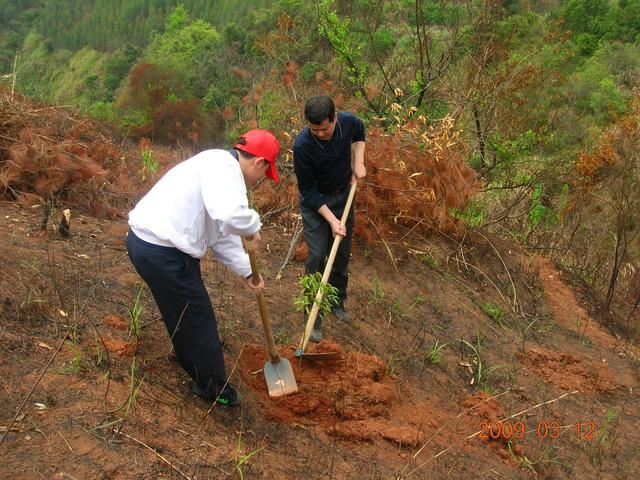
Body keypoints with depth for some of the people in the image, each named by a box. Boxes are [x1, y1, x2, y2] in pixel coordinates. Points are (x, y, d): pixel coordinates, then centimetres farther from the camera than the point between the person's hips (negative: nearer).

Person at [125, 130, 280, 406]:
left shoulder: (221, 167, 16)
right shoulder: (224, 167, -17)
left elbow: (222, 234, 21)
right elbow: (230, 214, -38)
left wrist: (247, 272, 22)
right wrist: (253, 229, -16)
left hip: (145, 239, 11)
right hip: (162, 252, -11)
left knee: (182, 310, 32)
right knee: (197, 318, 7)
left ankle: (189, 357, 56)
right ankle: (213, 387, 25)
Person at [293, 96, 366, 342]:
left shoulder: (348, 121, -20)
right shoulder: (302, 146, -31)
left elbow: (360, 132, 8)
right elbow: (308, 191, -22)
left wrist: (358, 161, -5)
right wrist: (332, 220, -25)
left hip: (344, 196, 4)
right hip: (315, 203, -4)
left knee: (342, 254, 12)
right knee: (317, 257, -8)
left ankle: (337, 303, 31)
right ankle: (314, 318, 3)